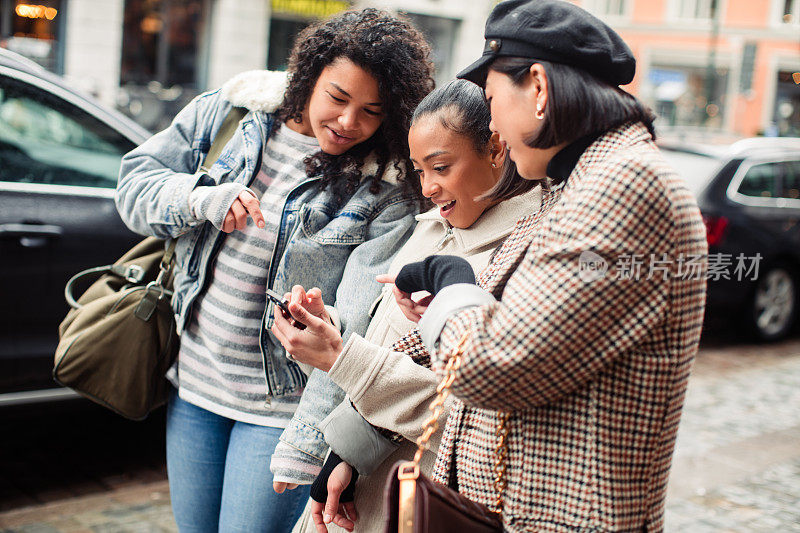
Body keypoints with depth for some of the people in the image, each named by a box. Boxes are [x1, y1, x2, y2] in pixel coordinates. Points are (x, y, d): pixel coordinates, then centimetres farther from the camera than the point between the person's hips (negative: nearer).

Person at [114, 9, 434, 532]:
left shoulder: (387, 191, -16)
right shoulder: (230, 111, -2)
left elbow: (359, 328, -22)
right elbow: (135, 181, 4)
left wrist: (304, 445, -28)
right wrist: (203, 199, -18)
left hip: (281, 404, -4)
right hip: (193, 378, 5)